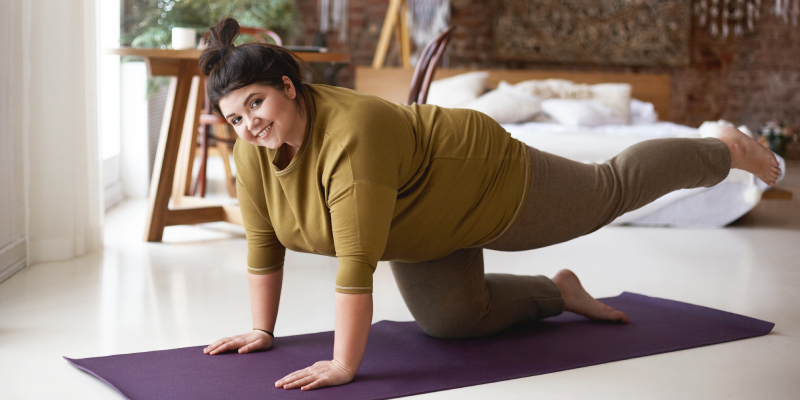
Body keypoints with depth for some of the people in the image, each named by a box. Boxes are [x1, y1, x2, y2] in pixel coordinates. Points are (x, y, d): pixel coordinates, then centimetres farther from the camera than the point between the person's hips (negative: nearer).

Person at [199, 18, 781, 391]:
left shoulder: (352, 133, -41)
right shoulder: (254, 148, -16)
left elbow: (357, 262, -42)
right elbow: (264, 241, -5)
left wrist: (345, 365, -37)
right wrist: (263, 329, -3)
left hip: (492, 185, -7)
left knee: (612, 192, 13)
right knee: (450, 319, 3)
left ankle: (728, 150, 39)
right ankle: (559, 292, 27)